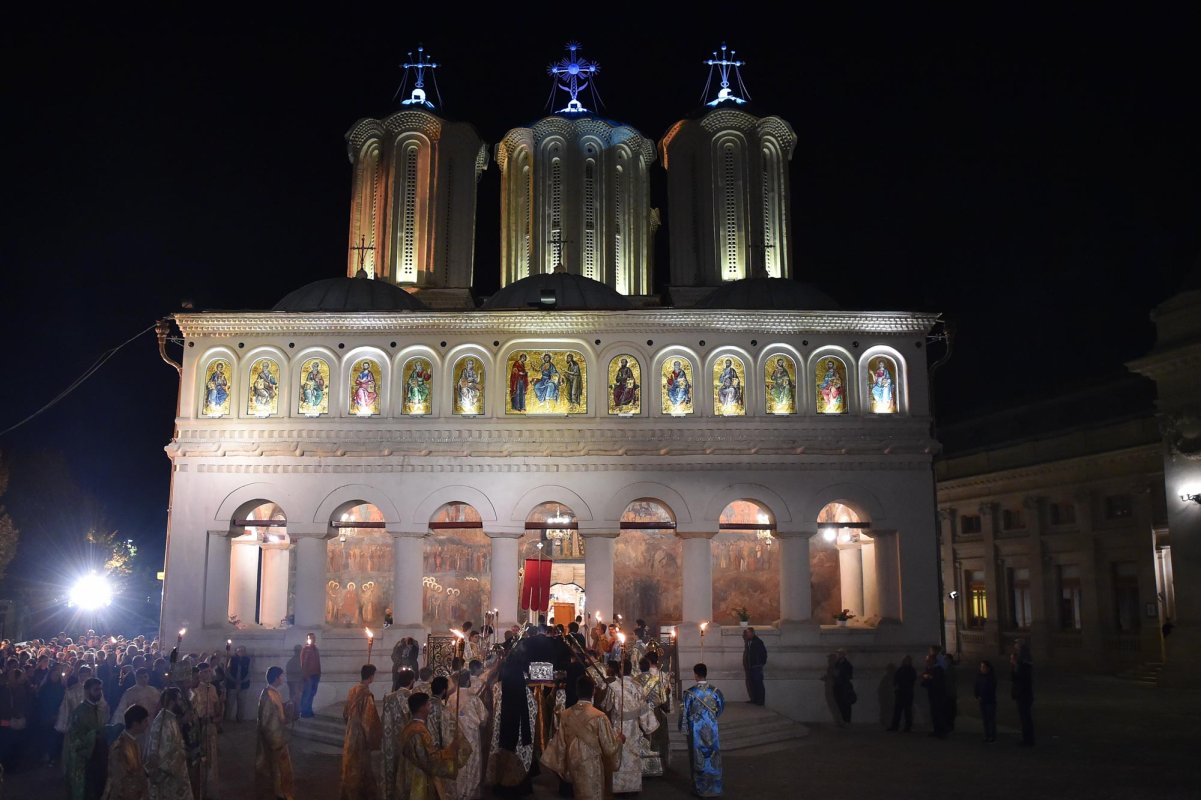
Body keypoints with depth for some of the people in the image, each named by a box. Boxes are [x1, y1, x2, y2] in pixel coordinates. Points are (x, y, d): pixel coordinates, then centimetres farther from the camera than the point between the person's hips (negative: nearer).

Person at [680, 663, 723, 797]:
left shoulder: (689, 692, -15)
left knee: (698, 758, 10)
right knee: (713, 757, 12)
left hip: (696, 730, -2)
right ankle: (715, 788, 19)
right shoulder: (715, 691, -7)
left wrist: (684, 728, 6)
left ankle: (700, 789, 17)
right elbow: (721, 708, 7)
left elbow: (685, 712, -8)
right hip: (711, 729, 2)